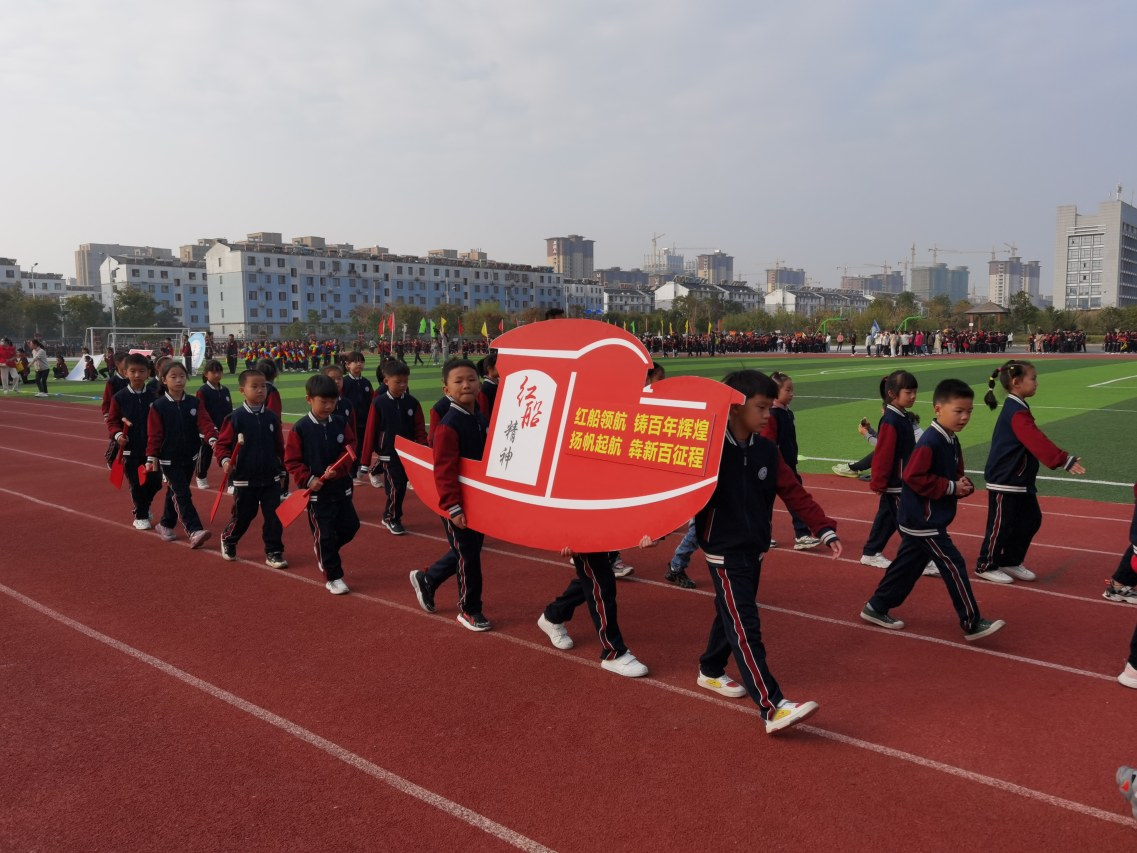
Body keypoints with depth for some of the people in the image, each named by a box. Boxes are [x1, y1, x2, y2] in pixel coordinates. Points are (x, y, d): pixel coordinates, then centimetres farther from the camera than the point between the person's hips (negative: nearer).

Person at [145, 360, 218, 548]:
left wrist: (212, 439, -30)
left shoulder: (194, 403, 0)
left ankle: (165, 524, 36)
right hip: (169, 459, -4)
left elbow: (204, 423, -12)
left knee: (174, 492, 18)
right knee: (182, 495, -11)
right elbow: (154, 434, -8)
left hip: (190, 457, 4)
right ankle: (194, 532, -16)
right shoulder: (158, 406, -9)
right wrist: (152, 457, -12)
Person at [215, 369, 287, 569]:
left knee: (274, 516, 1)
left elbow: (279, 446, 10)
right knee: (242, 515, 10)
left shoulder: (272, 418, 3)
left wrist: (283, 468, 13)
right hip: (244, 479, -3)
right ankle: (228, 539, 39)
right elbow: (222, 444, -6)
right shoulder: (235, 418, -9)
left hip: (271, 478, 3)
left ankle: (274, 552, 13)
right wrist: (225, 461, -23)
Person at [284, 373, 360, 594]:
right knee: (325, 534, 2)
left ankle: (326, 553, 38)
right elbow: (292, 461, -9)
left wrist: (336, 469, -20)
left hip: (342, 487, 4)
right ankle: (333, 577, 15)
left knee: (350, 526, 10)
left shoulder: (341, 423, 0)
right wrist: (307, 479, -21)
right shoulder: (300, 429, -11)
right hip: (317, 491, -4)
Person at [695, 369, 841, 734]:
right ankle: (773, 708, -8)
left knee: (731, 616, 20)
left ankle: (710, 671, 42)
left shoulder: (767, 450, 0)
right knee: (745, 627, -8)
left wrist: (825, 530, -4)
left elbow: (794, 492, 2)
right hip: (724, 553, -7)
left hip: (755, 549, 7)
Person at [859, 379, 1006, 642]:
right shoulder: (930, 442, -20)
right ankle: (972, 624, 4)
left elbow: (955, 475, 20)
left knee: (907, 566, 16)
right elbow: (913, 477, -25)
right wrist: (951, 487, -19)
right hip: (923, 521, -10)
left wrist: (964, 486, -3)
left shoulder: (952, 442, 10)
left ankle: (877, 608, 28)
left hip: (920, 522, 10)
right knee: (954, 566, -5)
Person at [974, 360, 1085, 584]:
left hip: (1020, 480, 10)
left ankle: (1011, 562, 28)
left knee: (1031, 520, 16)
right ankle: (986, 566, 14)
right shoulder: (1016, 412, -21)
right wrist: (1064, 460, -36)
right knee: (1001, 524, 0)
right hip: (1005, 481, -10)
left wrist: (1063, 457, 14)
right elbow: (1038, 442, -32)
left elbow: (1036, 440, 16)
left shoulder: (1017, 408, 11)